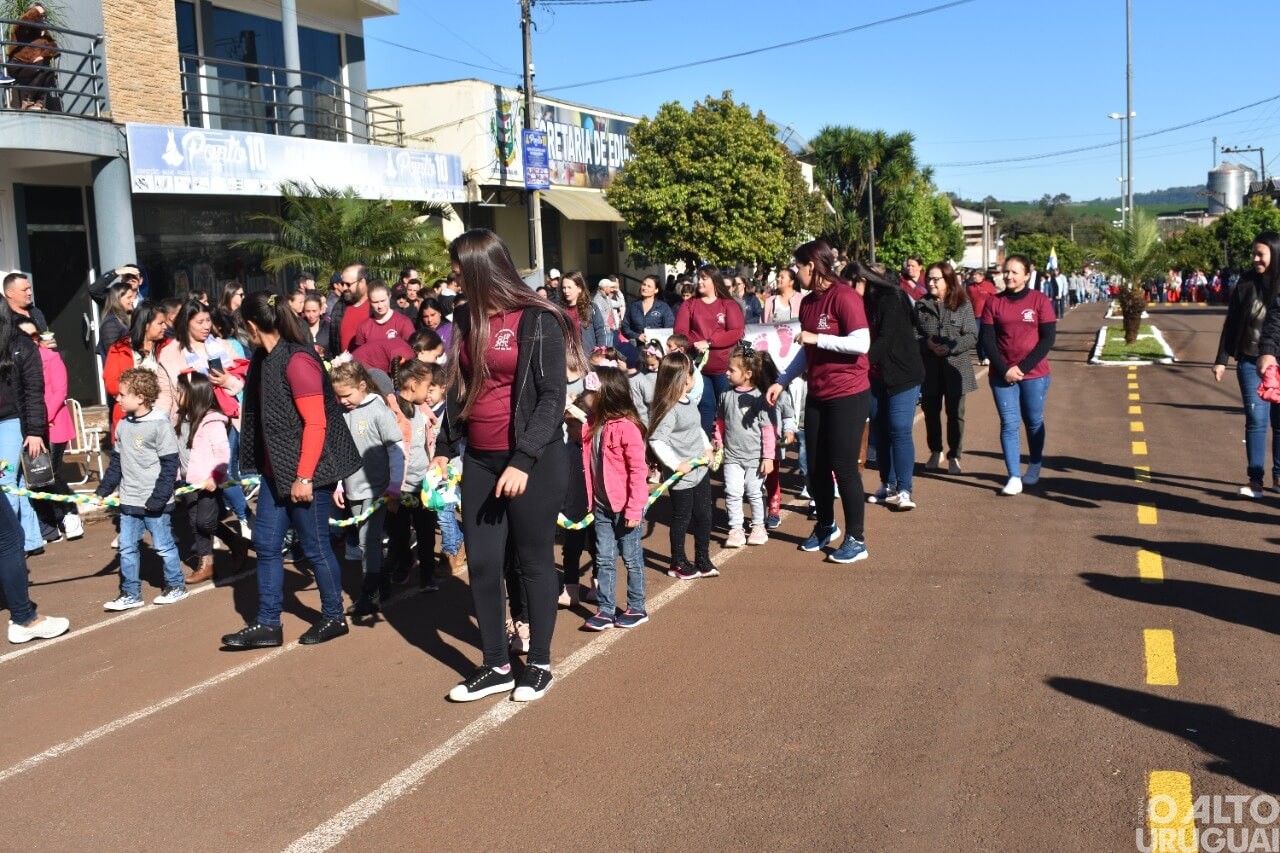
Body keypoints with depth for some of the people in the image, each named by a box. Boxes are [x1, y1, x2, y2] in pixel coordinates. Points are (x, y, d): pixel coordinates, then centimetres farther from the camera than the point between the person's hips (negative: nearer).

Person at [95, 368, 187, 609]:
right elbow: (116, 462, 16)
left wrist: (158, 498, -17)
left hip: (154, 503, -6)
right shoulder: (122, 426, 6)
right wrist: (103, 490, 11)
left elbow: (170, 465, -14)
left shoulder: (160, 425, -14)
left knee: (163, 545, 6)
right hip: (129, 501, 6)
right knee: (126, 548, 9)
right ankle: (130, 594, 19)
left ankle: (176, 585, 23)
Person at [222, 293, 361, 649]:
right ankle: (267, 624, 20)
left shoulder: (297, 361, -20)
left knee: (314, 546, 4)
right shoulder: (265, 359, 7)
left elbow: (316, 424, -22)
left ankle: (334, 617, 22)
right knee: (265, 544, 10)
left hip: (307, 472, -9)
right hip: (276, 470, 9)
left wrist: (304, 476, -21)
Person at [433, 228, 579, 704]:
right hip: (478, 461, 6)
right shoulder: (466, 321, 10)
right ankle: (496, 666, 19)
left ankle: (539, 664, 19)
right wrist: (444, 448, 12)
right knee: (482, 563, 6)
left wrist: (523, 462, -21)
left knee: (533, 561, 5)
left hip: (534, 461, -6)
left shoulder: (539, 322, -10)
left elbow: (552, 397, -14)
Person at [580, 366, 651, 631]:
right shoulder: (594, 424, 3)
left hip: (626, 507, -7)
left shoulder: (627, 428, -18)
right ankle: (605, 609, 17)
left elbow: (638, 470, -18)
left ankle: (636, 608, 20)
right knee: (604, 560, 10)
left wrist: (634, 509, -19)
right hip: (602, 506, 7)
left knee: (632, 559, 7)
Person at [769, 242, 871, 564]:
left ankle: (856, 539, 9)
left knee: (843, 466, -3)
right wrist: (782, 381, 11)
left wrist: (817, 338, -21)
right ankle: (826, 526, 31)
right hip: (817, 395, 7)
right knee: (815, 465, 12)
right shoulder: (807, 302, 9)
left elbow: (862, 343, -23)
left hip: (848, 395, -7)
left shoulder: (844, 296, -15)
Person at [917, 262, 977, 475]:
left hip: (956, 367, -2)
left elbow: (972, 336, -6)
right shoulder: (921, 305, 4)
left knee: (955, 414, 6)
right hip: (928, 368, 2)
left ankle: (954, 456, 18)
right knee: (931, 412, 11)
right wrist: (927, 343, -15)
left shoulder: (963, 305, -2)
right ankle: (936, 452, 29)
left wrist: (951, 347, -19)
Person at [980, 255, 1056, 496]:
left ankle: (1034, 468, 30)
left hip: (1034, 374, -1)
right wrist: (1004, 369, -11)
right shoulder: (994, 303, 3)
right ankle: (1014, 477, -2)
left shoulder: (1040, 301, -2)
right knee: (1009, 424, -3)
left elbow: (1048, 339, -5)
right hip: (1002, 374, 1)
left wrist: (1023, 367, -13)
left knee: (1034, 422, 11)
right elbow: (987, 340, 0)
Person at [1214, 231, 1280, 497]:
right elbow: (1231, 324, 5)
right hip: (1250, 363, 0)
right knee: (1256, 420, -2)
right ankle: (1255, 480, 1)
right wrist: (1221, 360, 4)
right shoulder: (1246, 283, 1)